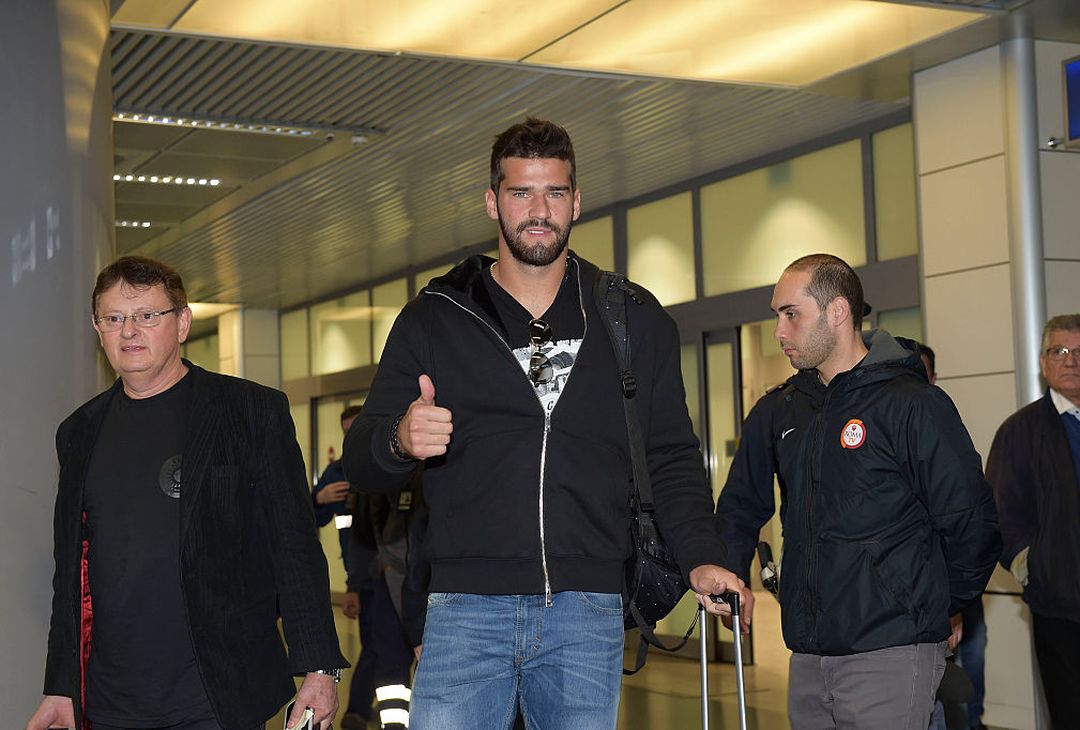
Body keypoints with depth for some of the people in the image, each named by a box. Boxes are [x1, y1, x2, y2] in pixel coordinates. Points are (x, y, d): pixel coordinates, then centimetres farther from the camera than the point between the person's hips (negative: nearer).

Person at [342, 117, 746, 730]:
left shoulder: (635, 320, 11)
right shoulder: (433, 319, 8)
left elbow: (672, 456, 14)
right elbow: (362, 460, 7)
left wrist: (701, 557, -2)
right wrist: (399, 441, -17)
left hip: (588, 615, 1)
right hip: (466, 610, -1)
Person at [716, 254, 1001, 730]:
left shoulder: (913, 404, -8)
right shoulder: (777, 412, 12)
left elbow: (972, 521, -6)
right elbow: (740, 507, 25)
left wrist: (940, 606, 5)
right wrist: (729, 579, 10)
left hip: (891, 655, -6)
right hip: (807, 658, 6)